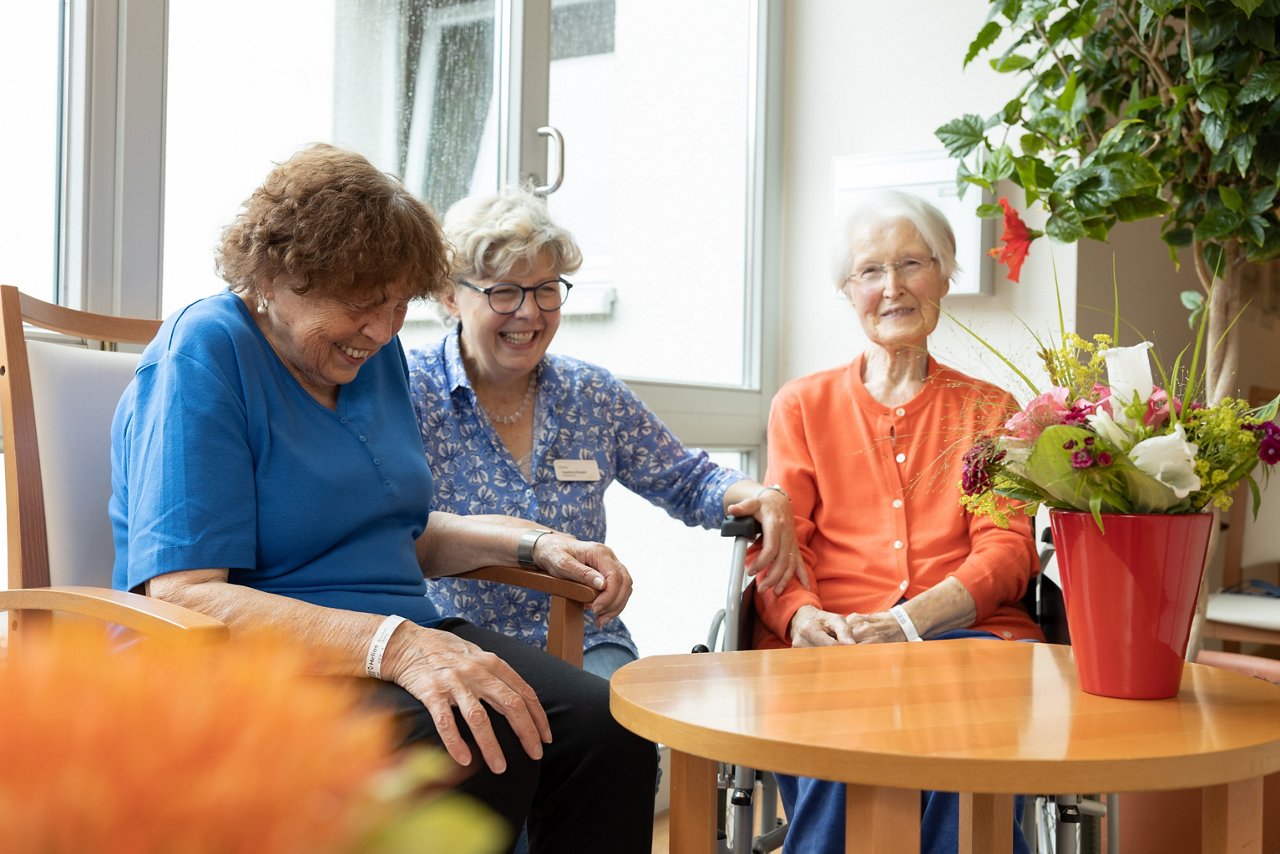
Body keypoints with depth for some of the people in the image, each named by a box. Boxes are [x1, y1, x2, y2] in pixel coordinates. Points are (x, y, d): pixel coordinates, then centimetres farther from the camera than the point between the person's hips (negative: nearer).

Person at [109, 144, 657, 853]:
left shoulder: (373, 353, 13)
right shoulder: (204, 355, -12)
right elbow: (182, 597, -23)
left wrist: (535, 545, 9)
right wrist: (395, 644, -33)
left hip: (401, 645, 7)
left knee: (604, 730, -19)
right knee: (477, 746, -33)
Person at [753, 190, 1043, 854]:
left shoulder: (990, 410, 19)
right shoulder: (802, 405, 21)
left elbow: (1007, 549, 6)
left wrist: (910, 620, -15)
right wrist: (803, 616, -15)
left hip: (966, 630, 1)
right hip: (826, 639, 0)